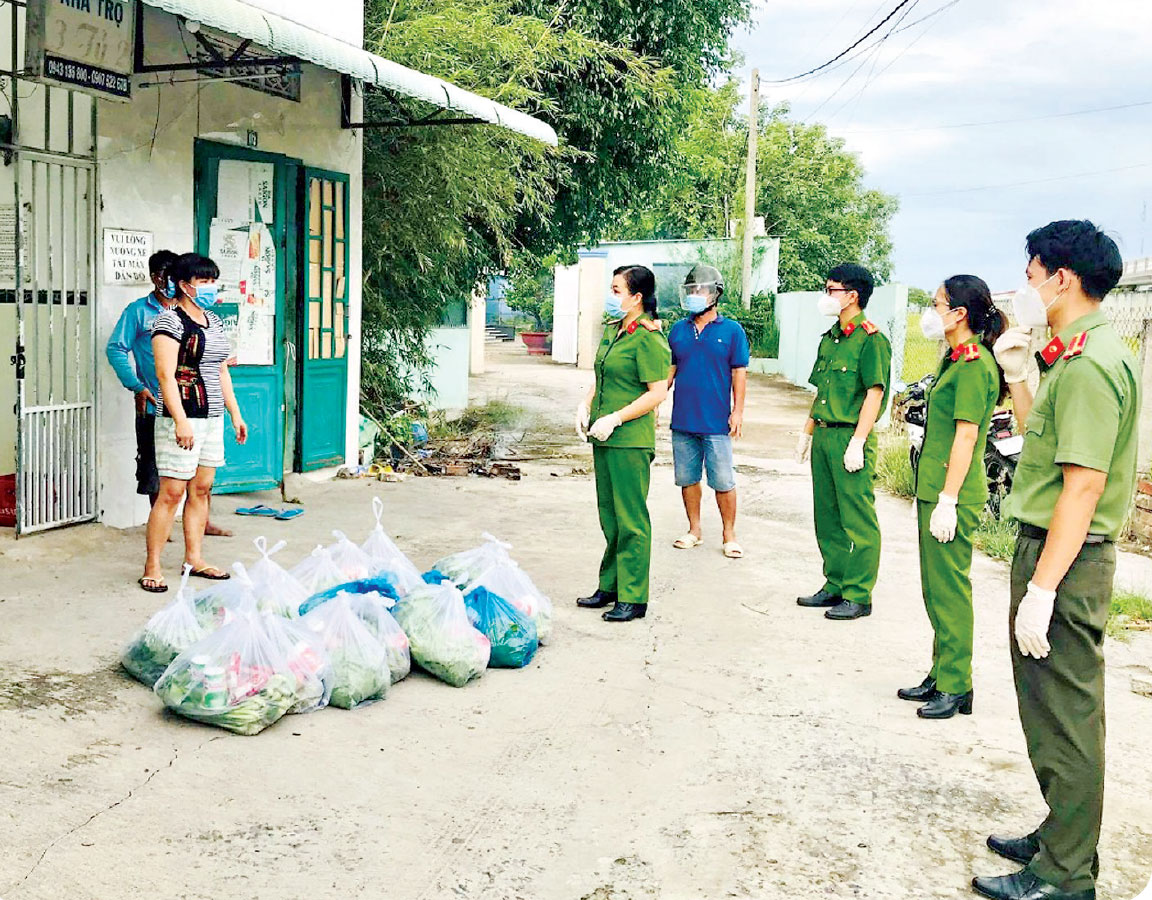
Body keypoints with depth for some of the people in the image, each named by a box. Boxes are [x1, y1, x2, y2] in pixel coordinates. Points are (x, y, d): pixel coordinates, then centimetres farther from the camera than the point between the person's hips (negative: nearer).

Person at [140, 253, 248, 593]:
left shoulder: (214, 321, 15)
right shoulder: (170, 321, -10)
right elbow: (166, 375, -17)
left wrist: (235, 414, 19)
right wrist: (181, 421, -23)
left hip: (212, 418, 8)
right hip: (181, 417, -8)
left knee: (201, 489, 11)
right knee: (172, 492, -8)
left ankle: (194, 559, 20)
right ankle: (152, 568, -1)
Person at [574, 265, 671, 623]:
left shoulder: (648, 338, -14)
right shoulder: (611, 329, 12)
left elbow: (657, 393, -17)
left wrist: (614, 419, -18)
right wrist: (585, 405, 6)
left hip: (631, 440, -9)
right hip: (603, 437, 9)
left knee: (631, 519, -2)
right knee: (609, 516, 16)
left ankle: (633, 598, 6)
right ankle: (610, 586, 27)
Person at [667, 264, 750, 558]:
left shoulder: (731, 331, 0)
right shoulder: (678, 330, 9)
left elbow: (739, 373, 0)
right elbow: (669, 371, 14)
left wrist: (738, 411, -6)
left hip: (716, 423, -4)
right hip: (682, 421, 4)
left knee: (723, 482, -1)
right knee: (687, 479, 10)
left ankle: (729, 534, 12)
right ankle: (694, 531, 24)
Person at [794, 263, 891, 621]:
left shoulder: (871, 339, -10)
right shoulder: (829, 339, 16)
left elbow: (875, 393, -15)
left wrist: (857, 442, -20)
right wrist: (807, 433, 19)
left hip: (850, 437, -9)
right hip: (824, 436, 9)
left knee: (857, 520, -3)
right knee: (827, 516, 14)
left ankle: (859, 596, 4)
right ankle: (836, 585, 24)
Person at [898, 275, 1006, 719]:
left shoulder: (975, 364, -15)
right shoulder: (956, 359, 16)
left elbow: (966, 435, -19)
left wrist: (947, 500, -21)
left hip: (953, 494, -10)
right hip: (935, 489, 10)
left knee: (949, 588, -3)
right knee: (936, 587, 15)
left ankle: (956, 687, 5)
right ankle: (941, 674, 26)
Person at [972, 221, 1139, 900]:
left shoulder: (1090, 362, -19)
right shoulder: (1081, 354, 13)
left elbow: (1083, 485, -24)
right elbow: (1046, 438, 21)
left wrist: (1041, 589, -24)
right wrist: (1018, 375, 13)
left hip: (1066, 557, -11)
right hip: (1048, 545, 11)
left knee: (1065, 717, 0)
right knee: (1051, 710, 20)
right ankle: (1061, 840, 34)